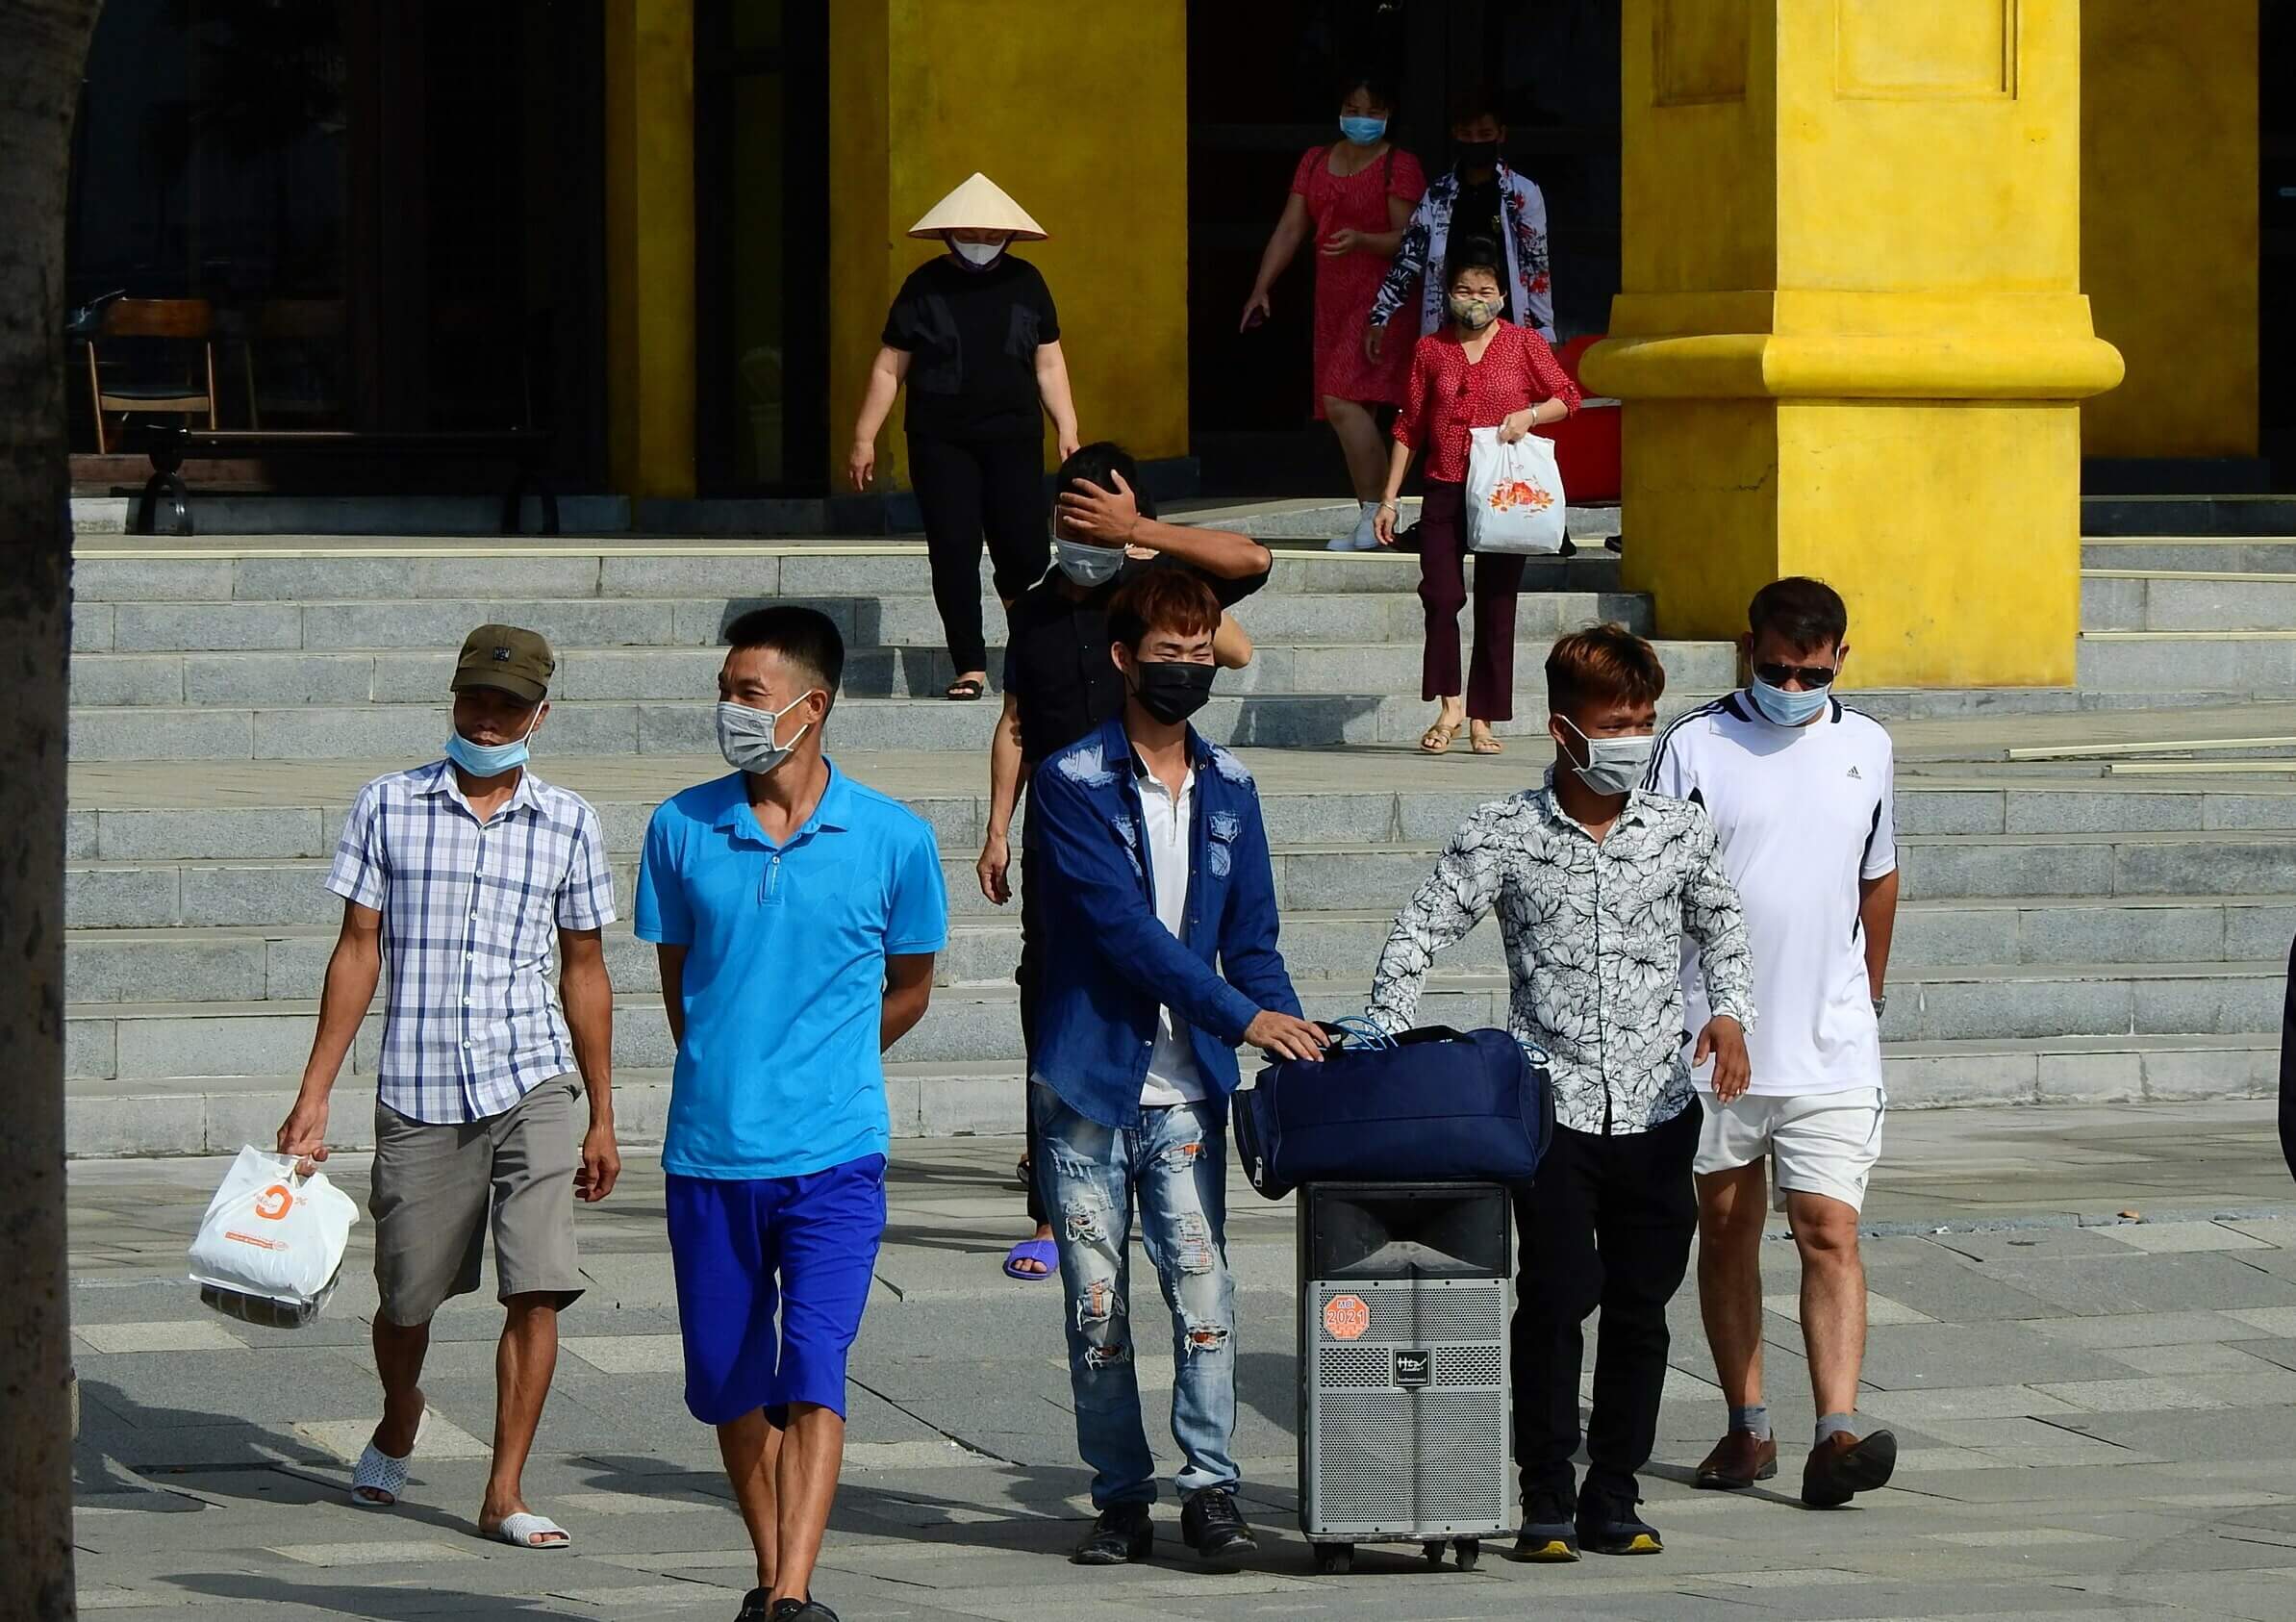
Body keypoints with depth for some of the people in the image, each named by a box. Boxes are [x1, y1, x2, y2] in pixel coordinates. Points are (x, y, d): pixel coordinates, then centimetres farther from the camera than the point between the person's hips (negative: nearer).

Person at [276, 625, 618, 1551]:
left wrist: (602, 1118, 13)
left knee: (537, 1290, -12)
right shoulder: (389, 807, 3)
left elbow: (584, 972, 12)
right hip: (418, 1093, 0)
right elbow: (358, 952, 6)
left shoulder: (567, 825, 6)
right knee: (407, 1299, 9)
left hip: (533, 1088, 0)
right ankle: (397, 1421, 42)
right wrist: (312, 1098, 3)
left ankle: (504, 1493, -4)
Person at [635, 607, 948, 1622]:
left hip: (833, 1155, -3)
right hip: (709, 1153, 3)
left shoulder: (893, 840, -3)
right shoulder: (682, 828, 2)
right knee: (731, 1382, 10)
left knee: (813, 1375, -15)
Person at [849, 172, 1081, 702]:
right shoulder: (924, 286, 4)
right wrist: (864, 438, 4)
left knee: (1025, 552, -7)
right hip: (940, 443, -1)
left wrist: (1067, 428, 7)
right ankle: (970, 667, -1)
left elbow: (1049, 364, 14)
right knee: (954, 552, -7)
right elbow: (889, 367, 7)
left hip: (1013, 439, 1)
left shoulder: (1026, 283, 9)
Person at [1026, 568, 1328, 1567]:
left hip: (1186, 1088, 3)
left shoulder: (1227, 788, 10)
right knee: (1098, 1300, 2)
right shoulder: (1072, 783, -4)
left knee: (1201, 1285, -8)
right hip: (1087, 1081, -2)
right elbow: (1124, 926, -13)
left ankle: (1210, 1487, -4)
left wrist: (1292, 1031, -4)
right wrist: (1243, 1017, -17)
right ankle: (1121, 1500, 10)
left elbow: (1250, 936, 14)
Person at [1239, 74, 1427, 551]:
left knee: (1342, 401, -19)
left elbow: (1408, 239, -10)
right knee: (1356, 413, 7)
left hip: (1380, 296, -7)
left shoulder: (1399, 166, -4)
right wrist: (1262, 287, 3)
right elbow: (1290, 229, 12)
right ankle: (1371, 522, 11)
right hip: (1334, 301, 7)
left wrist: (1362, 240, -29)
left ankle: (1373, 513, -16)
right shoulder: (1315, 162, 15)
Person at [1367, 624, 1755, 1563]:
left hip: (1657, 1107, 3)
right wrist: (1384, 1044, -11)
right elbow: (1420, 934, 1)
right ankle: (1546, 1498, 3)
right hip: (1550, 1106, -3)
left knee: (1641, 1304, 5)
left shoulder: (1681, 832, 5)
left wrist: (1729, 1012, 2)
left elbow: (1722, 929, 20)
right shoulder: (1503, 837, -1)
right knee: (1556, 1298, -8)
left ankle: (1613, 1497, 13)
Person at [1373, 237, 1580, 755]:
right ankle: (1449, 707, 1)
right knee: (1441, 596, -13)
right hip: (1445, 493, 1)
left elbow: (1568, 396, 9)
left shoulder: (1523, 343, 3)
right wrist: (1389, 498, 8)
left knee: (1496, 605, 2)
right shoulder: (1431, 350, 7)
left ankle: (1482, 719, 9)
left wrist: (1530, 414, -12)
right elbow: (1409, 427, 10)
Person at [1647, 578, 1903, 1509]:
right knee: (1726, 1227, 9)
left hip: (1832, 1046, 1)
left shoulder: (1865, 747, 8)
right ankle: (1747, 1428, 19)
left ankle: (1838, 1433, -19)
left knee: (1830, 1230, -10)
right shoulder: (1694, 747, -2)